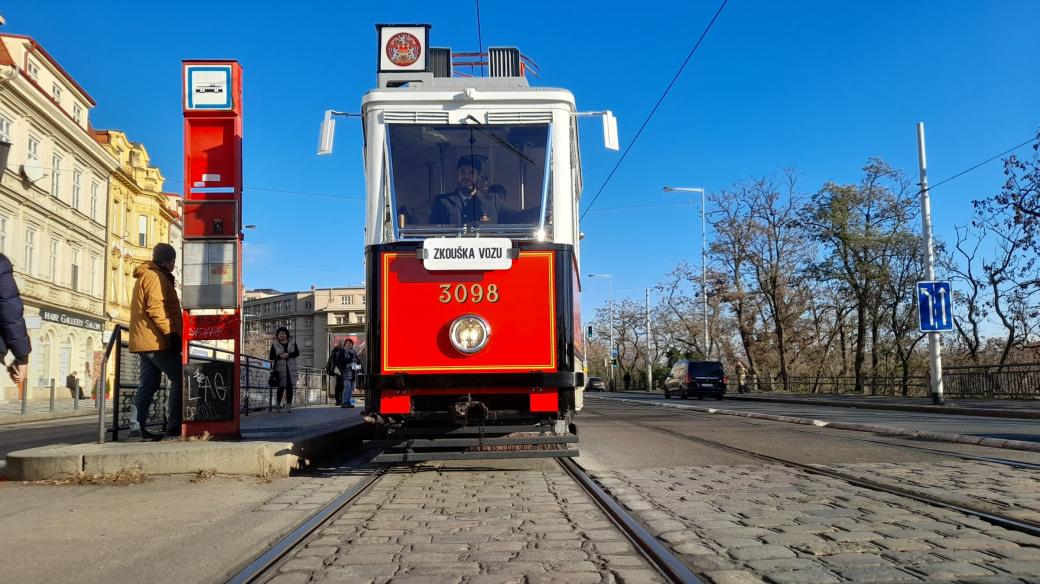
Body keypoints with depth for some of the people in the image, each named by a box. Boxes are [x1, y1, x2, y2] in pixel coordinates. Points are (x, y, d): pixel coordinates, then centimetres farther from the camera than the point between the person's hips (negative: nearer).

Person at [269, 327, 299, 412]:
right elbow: (271, 357, 2)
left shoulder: (292, 343, 10)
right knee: (281, 386, 0)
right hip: (280, 368, -1)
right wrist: (280, 356, -13)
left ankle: (289, 405, 2)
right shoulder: (275, 345, 5)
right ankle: (278, 403, 21)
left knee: (290, 386, -2)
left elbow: (297, 353, 2)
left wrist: (288, 354, -13)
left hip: (291, 367, 1)